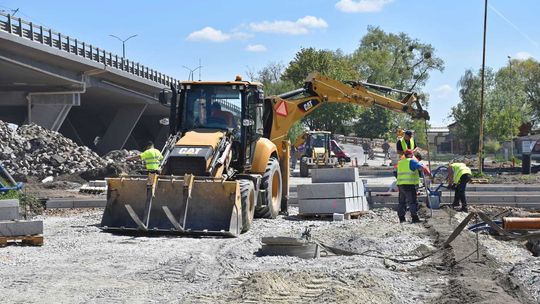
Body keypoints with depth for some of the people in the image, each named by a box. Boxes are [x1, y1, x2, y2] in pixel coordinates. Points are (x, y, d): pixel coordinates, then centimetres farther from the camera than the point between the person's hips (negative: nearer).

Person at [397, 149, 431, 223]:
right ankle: (414, 218, -10)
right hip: (409, 184, -7)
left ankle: (401, 218, 13)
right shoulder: (411, 161, -3)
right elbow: (421, 167, -12)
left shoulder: (400, 162, 20)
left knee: (402, 202, 12)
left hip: (400, 184, 7)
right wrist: (428, 172, 1)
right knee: (412, 202, -6)